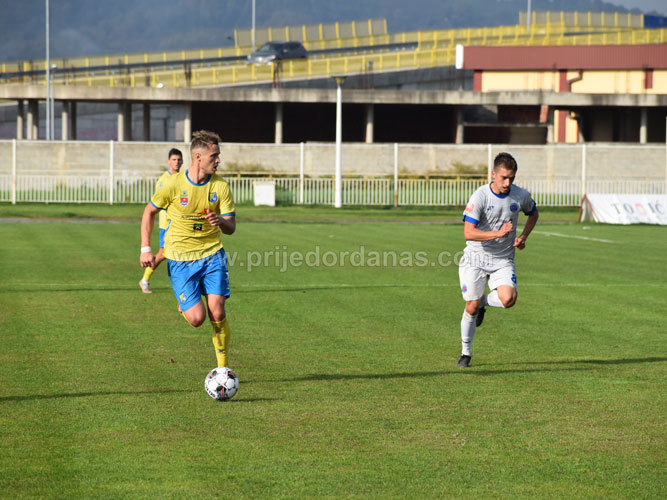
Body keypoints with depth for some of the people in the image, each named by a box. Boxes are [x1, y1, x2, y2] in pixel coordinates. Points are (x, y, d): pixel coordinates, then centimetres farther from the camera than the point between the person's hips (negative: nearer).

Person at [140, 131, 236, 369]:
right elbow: (149, 212, 3)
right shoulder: (173, 184, -12)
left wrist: (220, 221, -27)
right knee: (197, 318, -11)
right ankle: (184, 305, 26)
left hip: (212, 254, 2)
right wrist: (145, 249, -3)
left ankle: (223, 367, 4)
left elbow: (231, 227, -2)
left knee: (217, 314, -11)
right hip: (180, 259, -2)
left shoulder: (221, 186, -5)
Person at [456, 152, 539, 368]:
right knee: (471, 307, -1)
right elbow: (468, 233, -24)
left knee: (508, 299, -23)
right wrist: (499, 233, -31)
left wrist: (523, 237, 5)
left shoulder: (521, 196, -5)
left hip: (503, 259, 2)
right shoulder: (480, 197, -17)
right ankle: (466, 352, 21)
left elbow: (533, 214, 19)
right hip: (476, 258, -2)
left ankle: (483, 302, 13)